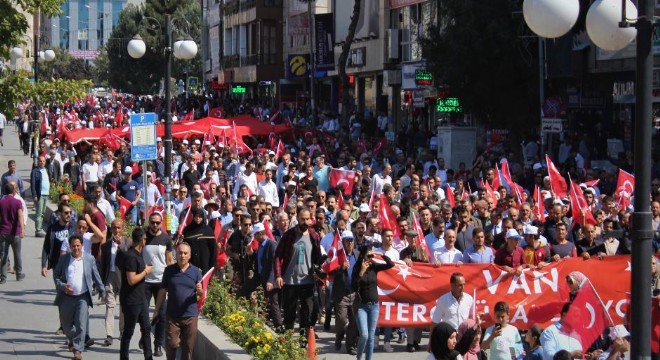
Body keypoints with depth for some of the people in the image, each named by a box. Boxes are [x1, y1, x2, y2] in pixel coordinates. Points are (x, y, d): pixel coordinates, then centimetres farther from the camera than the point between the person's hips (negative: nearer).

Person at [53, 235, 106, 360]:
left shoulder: (89, 259, 0)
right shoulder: (63, 259, 1)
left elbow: (96, 276, 7)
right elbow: (56, 275, 6)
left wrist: (102, 292, 8)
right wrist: (62, 286, -11)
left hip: (82, 297, -2)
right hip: (67, 297, 2)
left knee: (81, 325, -9)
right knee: (66, 324, 14)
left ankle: (78, 350, -5)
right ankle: (72, 340, 43)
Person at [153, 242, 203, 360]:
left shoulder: (196, 271, 3)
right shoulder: (169, 270, 3)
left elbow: (201, 293, 7)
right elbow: (162, 291, 8)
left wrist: (199, 290, -17)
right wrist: (157, 310, 8)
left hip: (190, 315, 0)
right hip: (173, 315, 0)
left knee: (188, 346, 5)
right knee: (172, 344, -3)